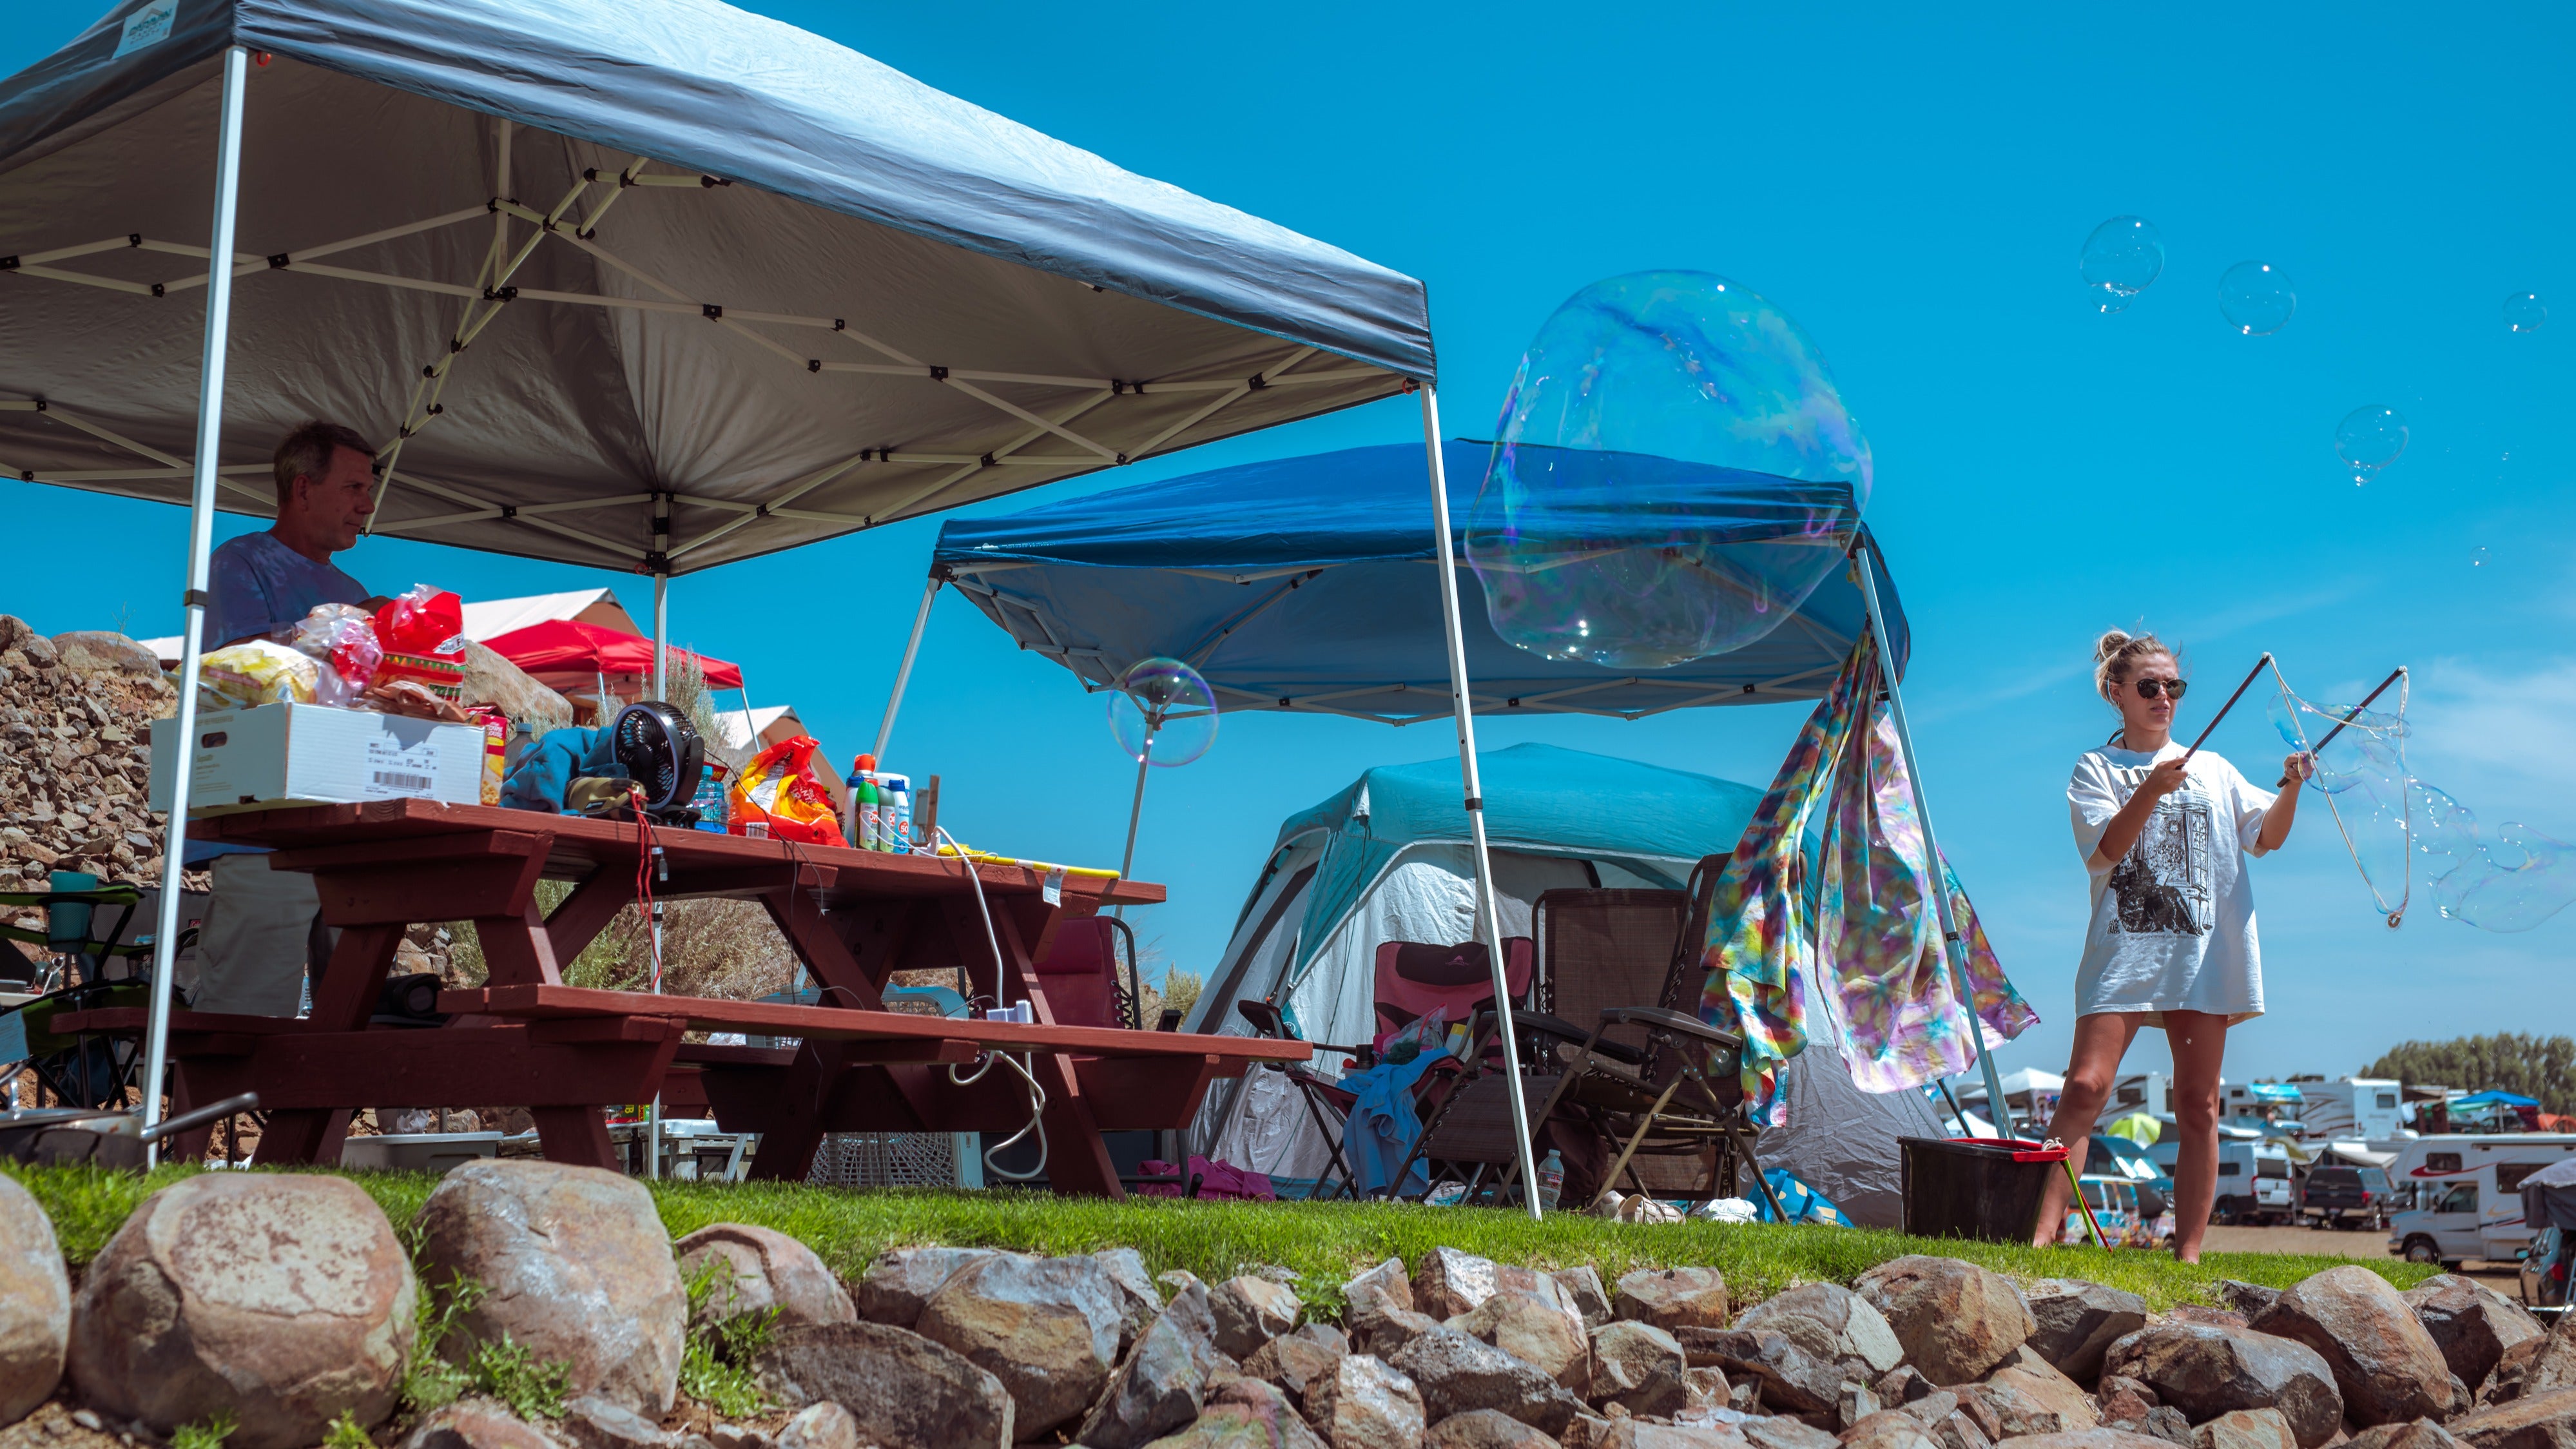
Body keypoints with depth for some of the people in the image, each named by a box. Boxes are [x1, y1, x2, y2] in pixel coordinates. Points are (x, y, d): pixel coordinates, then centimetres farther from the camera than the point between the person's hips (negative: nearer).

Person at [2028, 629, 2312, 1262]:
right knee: (2085, 1088, -14)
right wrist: (2150, 791, -22)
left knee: (2197, 1105, 1)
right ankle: (2042, 1234, -17)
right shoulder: (2096, 769, 9)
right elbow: (2104, 850, -7)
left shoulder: (2213, 770, 19)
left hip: (2204, 955, 3)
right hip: (2123, 952, -3)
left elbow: (2267, 836, 10)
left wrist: (2290, 789, -9)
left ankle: (2189, 1252, 4)